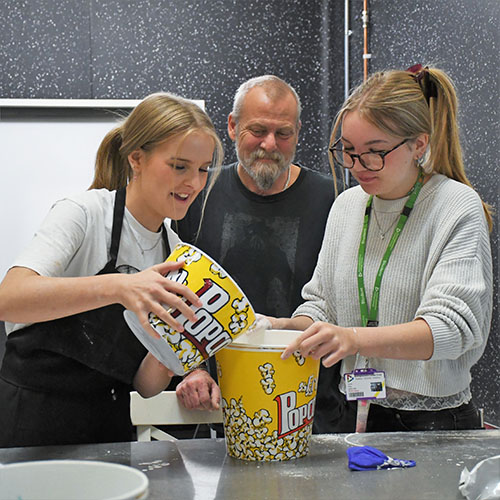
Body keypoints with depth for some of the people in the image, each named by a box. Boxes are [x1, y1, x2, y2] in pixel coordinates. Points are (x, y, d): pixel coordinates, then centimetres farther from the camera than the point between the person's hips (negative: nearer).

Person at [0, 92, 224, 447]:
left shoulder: (176, 252, 8)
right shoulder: (84, 213, -9)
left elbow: (145, 384, 5)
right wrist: (117, 287, -36)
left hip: (110, 430, 6)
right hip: (31, 424, -5)